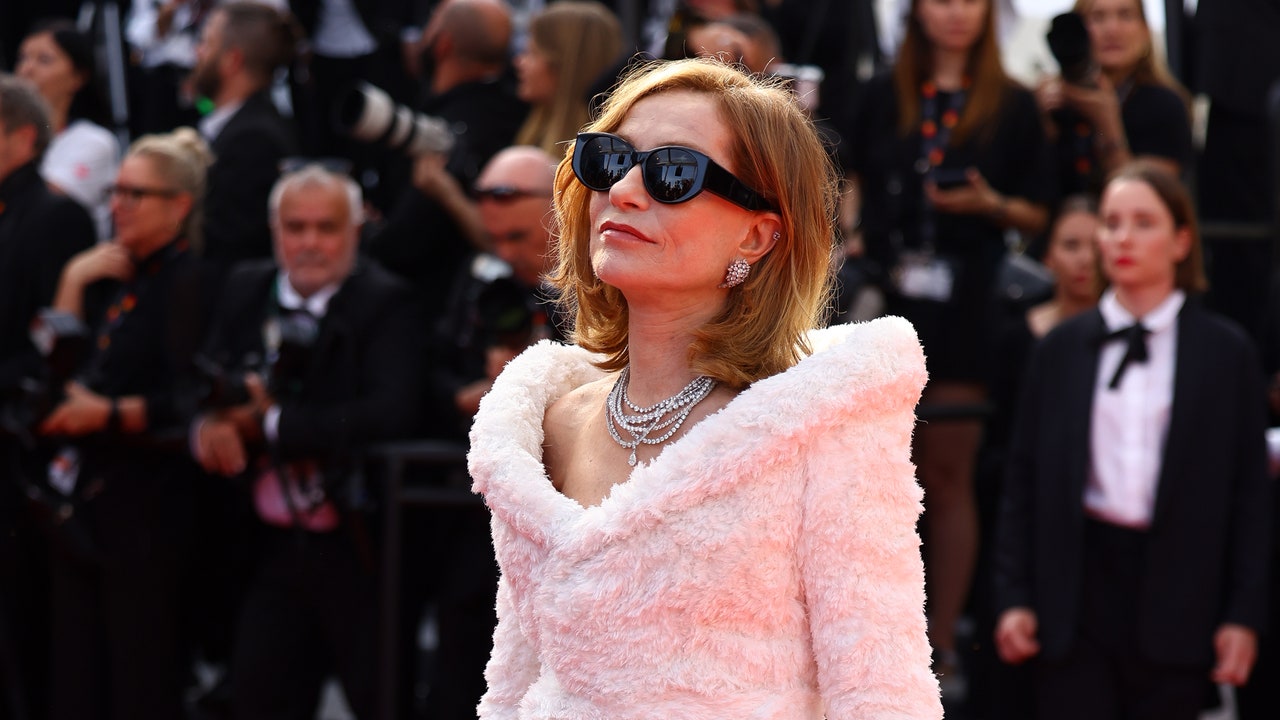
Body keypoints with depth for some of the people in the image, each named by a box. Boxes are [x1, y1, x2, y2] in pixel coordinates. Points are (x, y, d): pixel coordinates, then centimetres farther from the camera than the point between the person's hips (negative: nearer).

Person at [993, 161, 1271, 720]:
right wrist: (1015, 598, 1)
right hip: (1078, 581, 1)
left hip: (1176, 589, -1)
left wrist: (1244, 614, -3)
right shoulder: (1062, 348, 8)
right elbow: (1024, 479, 9)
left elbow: (1250, 491, 3)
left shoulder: (1227, 352, 4)